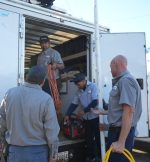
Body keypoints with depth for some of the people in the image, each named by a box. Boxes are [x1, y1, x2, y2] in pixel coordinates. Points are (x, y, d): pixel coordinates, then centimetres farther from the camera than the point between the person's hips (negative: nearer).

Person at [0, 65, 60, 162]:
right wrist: (53, 154, -3)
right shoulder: (46, 99, -18)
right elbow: (52, 130, -15)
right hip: (38, 151, -3)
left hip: (14, 150, 3)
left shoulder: (10, 93, -6)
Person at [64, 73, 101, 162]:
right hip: (86, 118, 6)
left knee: (98, 137, 5)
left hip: (95, 116, -5)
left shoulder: (92, 86, -11)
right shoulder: (79, 91, 6)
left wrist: (84, 111, -16)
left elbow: (95, 102, -18)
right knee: (88, 138, 12)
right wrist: (68, 115, 3)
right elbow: (74, 104, 10)